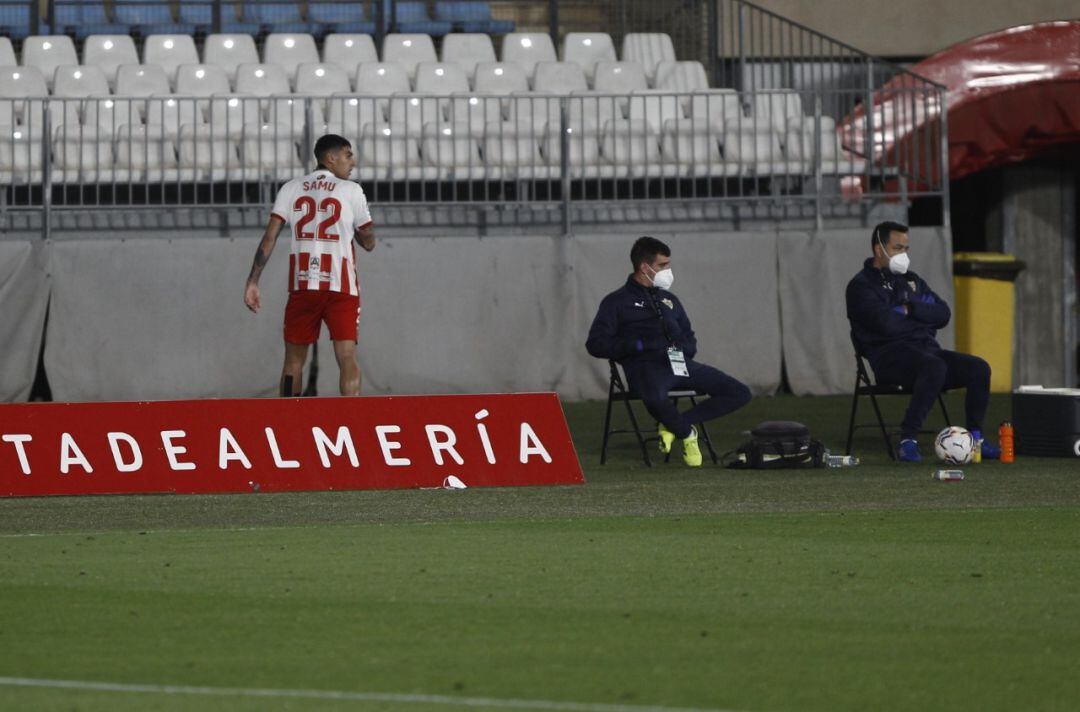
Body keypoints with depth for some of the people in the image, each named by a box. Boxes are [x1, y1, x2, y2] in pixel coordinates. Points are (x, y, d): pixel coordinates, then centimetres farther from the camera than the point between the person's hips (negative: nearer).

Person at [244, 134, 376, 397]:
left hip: (302, 285, 3)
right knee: (347, 358, -8)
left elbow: (269, 238, 0)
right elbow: (368, 243, 7)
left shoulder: (291, 189, 7)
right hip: (341, 286, -3)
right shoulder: (351, 191, 1)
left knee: (293, 360, 13)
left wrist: (252, 282, 1)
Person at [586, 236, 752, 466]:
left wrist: (682, 349, 7)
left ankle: (674, 424, -6)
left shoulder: (670, 300, 29)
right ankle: (687, 433, -11)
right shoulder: (617, 302, 11)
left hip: (680, 362, 6)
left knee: (740, 394, -9)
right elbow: (595, 344, 2)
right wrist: (638, 345, -9)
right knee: (655, 398, -43)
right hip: (646, 366, -6)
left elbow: (690, 341, 33)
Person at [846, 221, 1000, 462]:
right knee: (935, 367, -38)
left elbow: (943, 314, 12)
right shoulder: (861, 286, 1)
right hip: (890, 356, -7)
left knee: (978, 368, -15)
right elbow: (886, 323, -16)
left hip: (926, 349, 7)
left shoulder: (911, 281, 24)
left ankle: (976, 438, -6)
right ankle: (908, 439, -37)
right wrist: (922, 317, 2)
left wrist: (911, 309, -5)